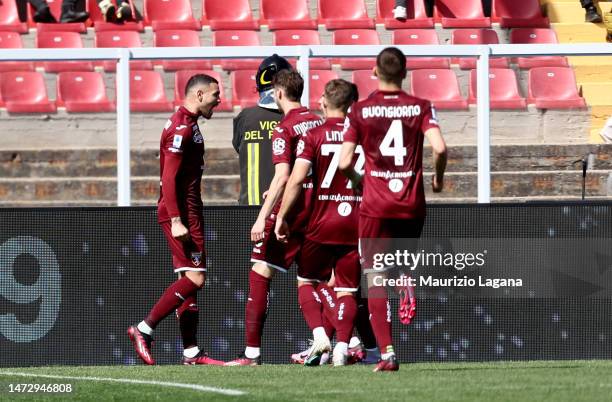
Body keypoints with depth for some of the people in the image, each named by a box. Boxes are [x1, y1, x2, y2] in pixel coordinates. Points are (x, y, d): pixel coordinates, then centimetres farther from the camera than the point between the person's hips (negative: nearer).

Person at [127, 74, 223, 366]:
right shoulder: (181, 128, -13)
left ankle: (191, 353, 8)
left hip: (186, 214, 11)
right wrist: (176, 221, -23)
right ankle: (144, 330, -10)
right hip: (180, 214, -11)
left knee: (189, 280, 8)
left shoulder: (188, 125, 19)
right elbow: (169, 178, -19)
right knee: (194, 278, -14)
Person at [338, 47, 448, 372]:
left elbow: (344, 162, -7)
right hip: (412, 206, 2)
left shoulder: (359, 111, -2)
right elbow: (439, 148, -12)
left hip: (375, 207, -2)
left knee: (375, 278, 0)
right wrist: (438, 177, 8)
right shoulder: (421, 107, 1)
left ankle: (387, 352, -11)